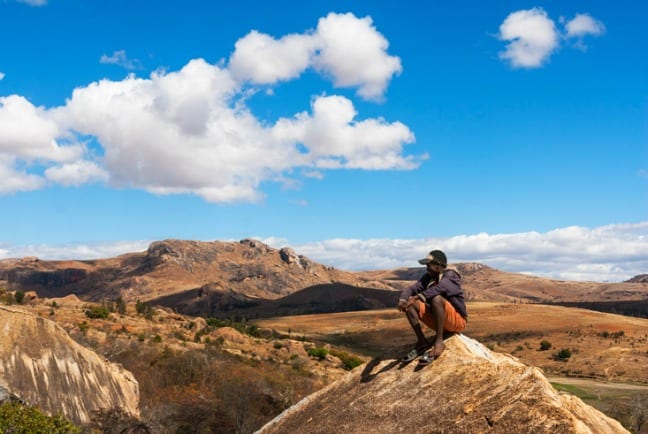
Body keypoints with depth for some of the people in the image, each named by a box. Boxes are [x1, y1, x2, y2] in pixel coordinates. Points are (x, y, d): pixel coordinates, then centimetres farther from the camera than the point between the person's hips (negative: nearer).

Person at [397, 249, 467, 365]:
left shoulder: (450, 275, -15)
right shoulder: (428, 277, 4)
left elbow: (438, 289, -36)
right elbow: (412, 288, -8)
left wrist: (416, 297, -44)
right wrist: (402, 299, -30)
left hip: (457, 321, -7)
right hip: (437, 321, 7)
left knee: (436, 298, -34)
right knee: (410, 304, -8)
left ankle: (438, 343, -28)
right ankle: (422, 343, -11)